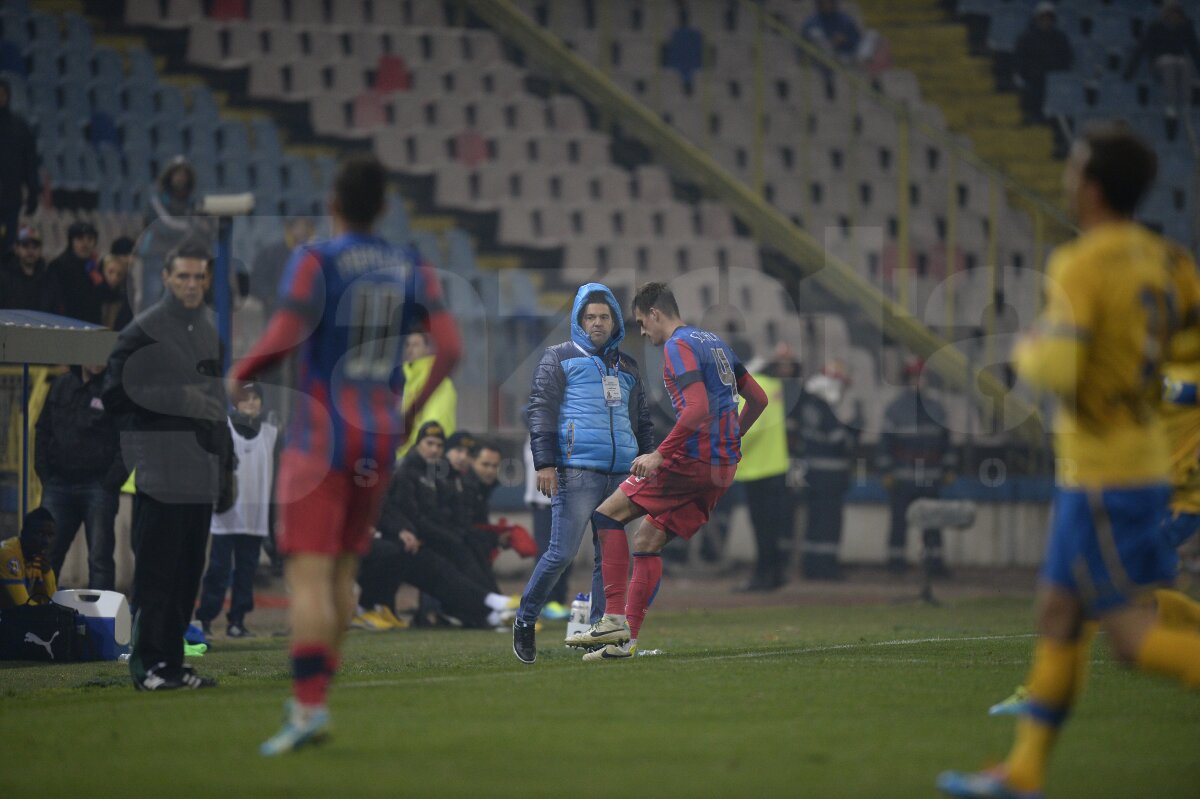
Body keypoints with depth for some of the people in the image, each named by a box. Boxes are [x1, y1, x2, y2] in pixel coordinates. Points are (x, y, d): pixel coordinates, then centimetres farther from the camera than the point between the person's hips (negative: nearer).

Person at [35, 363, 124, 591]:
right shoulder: (61, 384, 11)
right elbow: (43, 430, 18)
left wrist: (111, 482, -11)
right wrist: (44, 474, 8)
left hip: (98, 487, -4)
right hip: (58, 484, 4)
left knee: (100, 559, -3)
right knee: (46, 555, 1)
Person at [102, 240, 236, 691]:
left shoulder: (210, 332, 18)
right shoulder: (143, 331, -5)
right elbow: (115, 395, -11)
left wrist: (226, 468, 20)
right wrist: (178, 399, -17)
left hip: (200, 472, 7)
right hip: (161, 475, -7)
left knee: (187, 574, 8)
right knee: (155, 571, -8)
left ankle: (171, 662, 13)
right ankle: (146, 665, -6)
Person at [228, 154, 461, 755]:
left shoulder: (315, 261, -11)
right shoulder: (411, 272, 5)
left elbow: (283, 339, -22)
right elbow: (450, 347, -3)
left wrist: (241, 372, -1)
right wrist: (415, 408, 12)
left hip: (321, 439, -6)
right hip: (380, 437, 6)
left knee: (309, 575, -10)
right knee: (341, 571, 16)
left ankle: (308, 708, -22)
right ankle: (311, 700, 16)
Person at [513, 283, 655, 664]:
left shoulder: (627, 368, 23)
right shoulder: (559, 358, 8)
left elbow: (643, 422, 28)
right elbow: (540, 410, 0)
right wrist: (544, 462, -10)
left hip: (621, 475, 5)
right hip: (575, 472, -5)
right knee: (562, 552, -11)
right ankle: (525, 621, 5)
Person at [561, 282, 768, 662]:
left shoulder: (677, 346, -10)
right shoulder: (715, 342, 18)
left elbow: (698, 409, -23)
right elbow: (758, 398, 22)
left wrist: (660, 455, -21)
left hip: (691, 460, -9)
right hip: (724, 467, 9)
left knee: (608, 515, -3)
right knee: (648, 538, 14)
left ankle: (614, 619, -11)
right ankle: (626, 640, 11)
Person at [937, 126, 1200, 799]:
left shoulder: (1082, 267, -17)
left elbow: (1057, 371, -27)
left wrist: (1029, 351, -5)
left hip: (1103, 477, -9)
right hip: (1142, 460, 9)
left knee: (1132, 635, -5)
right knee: (1059, 613, 13)